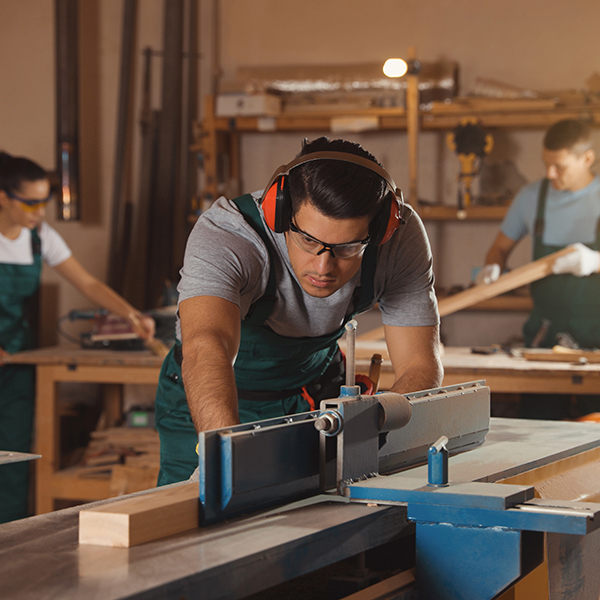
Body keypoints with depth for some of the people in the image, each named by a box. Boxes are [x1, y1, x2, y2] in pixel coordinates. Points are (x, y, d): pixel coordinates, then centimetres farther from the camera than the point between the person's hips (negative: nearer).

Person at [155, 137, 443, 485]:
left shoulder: (401, 235, -26)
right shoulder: (222, 234, -37)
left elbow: (421, 365, -22)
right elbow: (205, 347, -54)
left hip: (316, 388, 3)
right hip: (218, 394, -2)